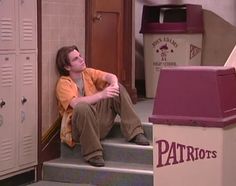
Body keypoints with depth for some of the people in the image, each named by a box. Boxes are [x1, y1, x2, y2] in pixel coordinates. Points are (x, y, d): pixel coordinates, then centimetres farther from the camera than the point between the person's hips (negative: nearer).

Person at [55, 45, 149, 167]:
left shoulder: (88, 73, 8)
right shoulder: (63, 84, -10)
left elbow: (110, 76, -6)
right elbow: (75, 103, -28)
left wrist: (114, 84, -30)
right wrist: (101, 94, -37)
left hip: (99, 122, 6)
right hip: (80, 128, -6)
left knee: (118, 88, -6)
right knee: (83, 107, -38)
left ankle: (134, 133, -13)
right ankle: (93, 154, -27)